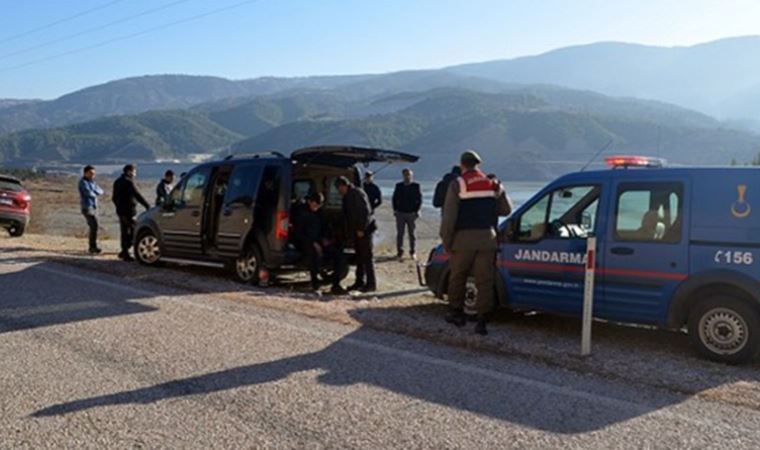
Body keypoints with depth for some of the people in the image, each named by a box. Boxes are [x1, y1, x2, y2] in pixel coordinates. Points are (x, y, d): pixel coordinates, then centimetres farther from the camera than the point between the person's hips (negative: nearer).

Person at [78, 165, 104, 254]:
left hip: (94, 208, 8)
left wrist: (95, 192, -14)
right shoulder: (83, 182, -9)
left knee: (93, 227, 8)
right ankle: (94, 247, -17)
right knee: (94, 226, -17)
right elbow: (88, 192, -24)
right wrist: (95, 194, -5)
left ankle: (92, 247, 14)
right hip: (87, 208, -8)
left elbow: (101, 192, 6)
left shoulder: (92, 182, 17)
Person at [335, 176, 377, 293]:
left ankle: (371, 284, -4)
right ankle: (360, 282, 19)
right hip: (356, 231, 10)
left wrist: (361, 229, -20)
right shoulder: (347, 196, 17)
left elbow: (366, 211, -19)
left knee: (366, 257, -8)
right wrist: (348, 231, 14)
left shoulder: (357, 193, -13)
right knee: (359, 257, 12)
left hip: (364, 230, -10)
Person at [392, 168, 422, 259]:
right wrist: (395, 210, 2)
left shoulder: (416, 186, 3)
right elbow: (394, 198, 11)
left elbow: (419, 199, 3)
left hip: (412, 213, -1)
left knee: (412, 233, 4)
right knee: (400, 233, 3)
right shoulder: (398, 186, 7)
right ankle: (400, 251, 11)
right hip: (400, 213, 1)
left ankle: (412, 252, 11)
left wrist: (417, 210, -6)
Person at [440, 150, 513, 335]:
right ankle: (481, 321, -1)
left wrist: (446, 241, -3)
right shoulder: (493, 184, 6)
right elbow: (506, 209, 12)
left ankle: (457, 312, 26)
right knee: (485, 281, 3)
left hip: (463, 239, -2)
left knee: (457, 278, 15)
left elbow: (449, 216, -9)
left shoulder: (457, 185, -5)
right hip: (487, 239, 3)